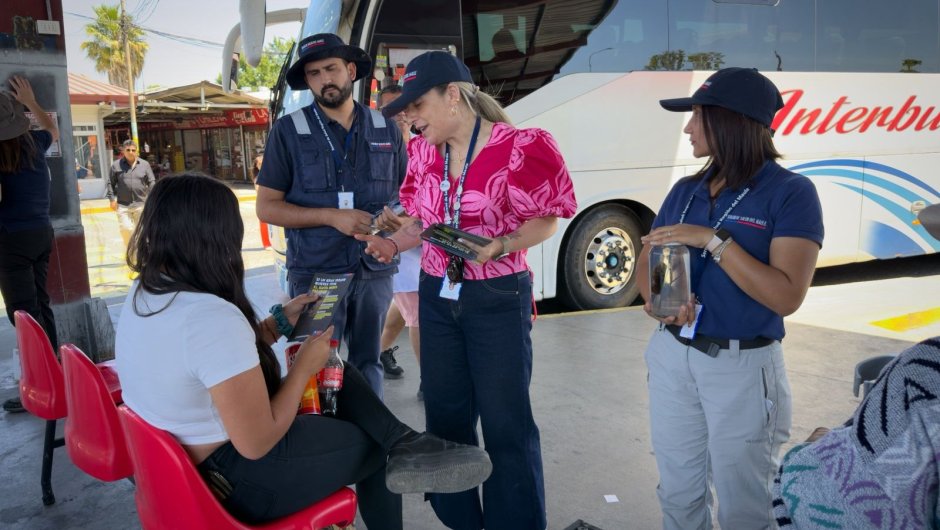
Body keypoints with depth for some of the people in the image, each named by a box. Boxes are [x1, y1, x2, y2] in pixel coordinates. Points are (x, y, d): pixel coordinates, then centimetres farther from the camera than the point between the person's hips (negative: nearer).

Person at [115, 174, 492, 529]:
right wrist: (304, 367, -13)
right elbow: (258, 444, -26)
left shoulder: (144, 293, -1)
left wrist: (281, 321, 10)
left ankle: (404, 445, 2)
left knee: (342, 379, 12)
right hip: (230, 477, -9)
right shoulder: (211, 317, -32)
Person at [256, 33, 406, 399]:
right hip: (316, 273, -2)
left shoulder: (386, 129, 6)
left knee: (367, 365, 15)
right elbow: (266, 207, -3)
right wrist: (332, 216, -15)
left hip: (375, 270, 3)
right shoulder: (288, 131, -2)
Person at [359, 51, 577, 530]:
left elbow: (545, 220, -10)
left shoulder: (516, 149, -15)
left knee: (505, 422, 3)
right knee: (445, 414, 15)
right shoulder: (422, 151, 3)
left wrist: (500, 246, -26)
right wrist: (393, 244, -6)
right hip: (436, 296, 6)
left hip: (498, 300, -5)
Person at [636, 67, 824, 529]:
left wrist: (712, 240, -23)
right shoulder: (685, 191, 5)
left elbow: (787, 296, -20)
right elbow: (647, 261, 8)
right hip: (672, 357, 5)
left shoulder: (790, 192, -12)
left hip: (743, 366, -5)